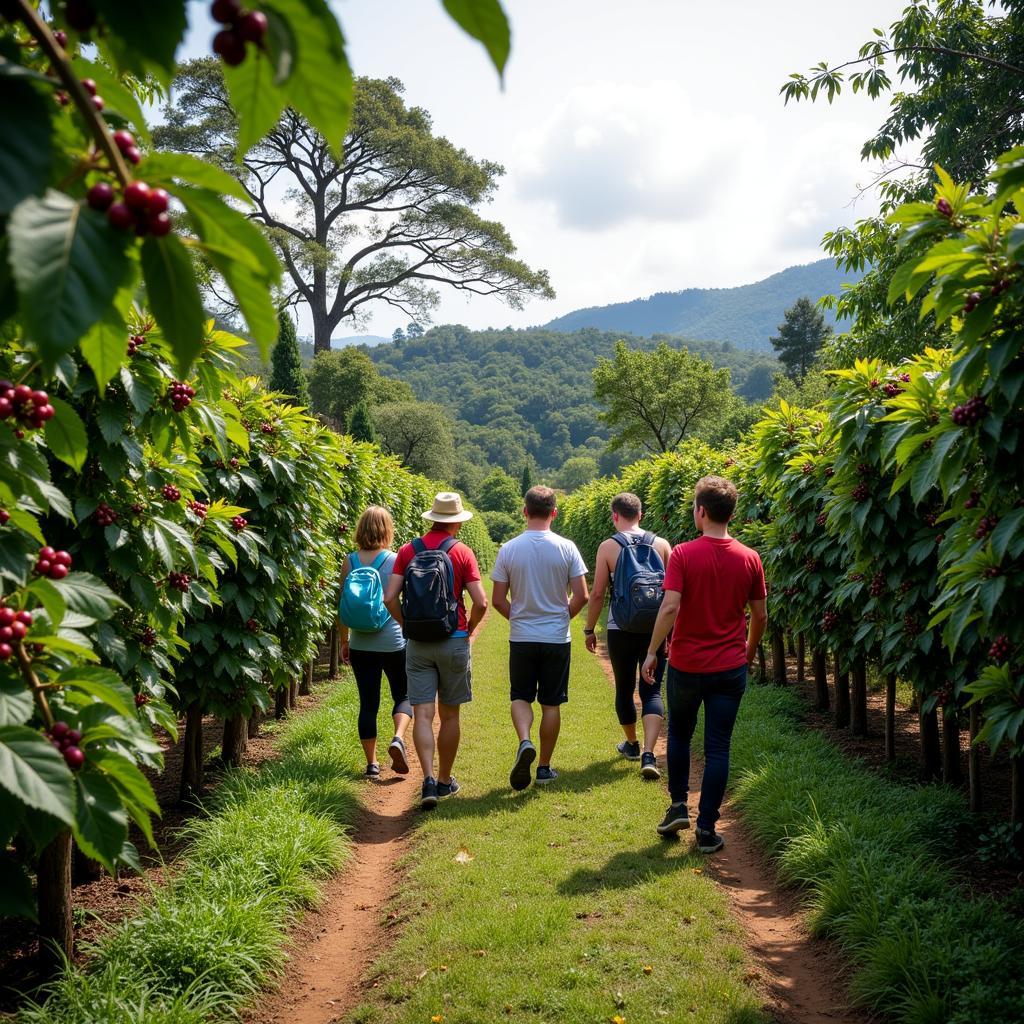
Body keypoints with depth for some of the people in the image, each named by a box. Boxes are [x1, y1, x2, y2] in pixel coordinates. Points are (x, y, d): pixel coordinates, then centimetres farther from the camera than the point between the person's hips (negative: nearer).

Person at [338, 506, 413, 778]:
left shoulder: (350, 561, -2)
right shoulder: (396, 561, -8)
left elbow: (342, 605, 2)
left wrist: (344, 641, 12)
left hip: (360, 644, 2)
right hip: (393, 642, -2)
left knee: (368, 702, 10)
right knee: (403, 694, 15)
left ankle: (371, 763, 14)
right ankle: (398, 739, -10)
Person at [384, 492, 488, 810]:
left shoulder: (408, 551, 2)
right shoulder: (461, 552, -4)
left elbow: (390, 598, -5)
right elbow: (480, 603, -11)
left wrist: (407, 625, 9)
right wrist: (469, 630, 6)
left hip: (417, 643, 1)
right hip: (453, 642, -1)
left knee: (422, 714, 0)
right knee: (449, 715, 11)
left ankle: (429, 779, -14)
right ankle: (445, 781, 21)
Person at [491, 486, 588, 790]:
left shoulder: (509, 549, -5)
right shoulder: (566, 548, -7)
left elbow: (498, 600, -3)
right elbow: (581, 596, -7)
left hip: (521, 638, 0)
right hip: (557, 639, 0)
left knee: (520, 696, 15)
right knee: (551, 703, 10)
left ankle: (524, 741, -12)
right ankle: (544, 767, 17)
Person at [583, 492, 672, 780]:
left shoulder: (608, 547, -5)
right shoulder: (662, 544, 0)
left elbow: (597, 594, -5)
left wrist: (589, 630, 6)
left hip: (621, 629, -1)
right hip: (655, 629, 1)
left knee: (624, 688, 17)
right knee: (651, 691, 4)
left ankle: (632, 744, 34)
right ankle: (648, 754, -12)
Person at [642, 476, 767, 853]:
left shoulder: (683, 554, -11)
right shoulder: (750, 559, -2)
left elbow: (670, 607, -18)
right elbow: (760, 615, 6)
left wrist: (652, 651, -9)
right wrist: (750, 651, 22)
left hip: (686, 665, -1)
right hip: (730, 667, 1)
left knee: (679, 736, 21)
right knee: (718, 748, 6)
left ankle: (678, 807, 23)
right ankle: (707, 829, 8)